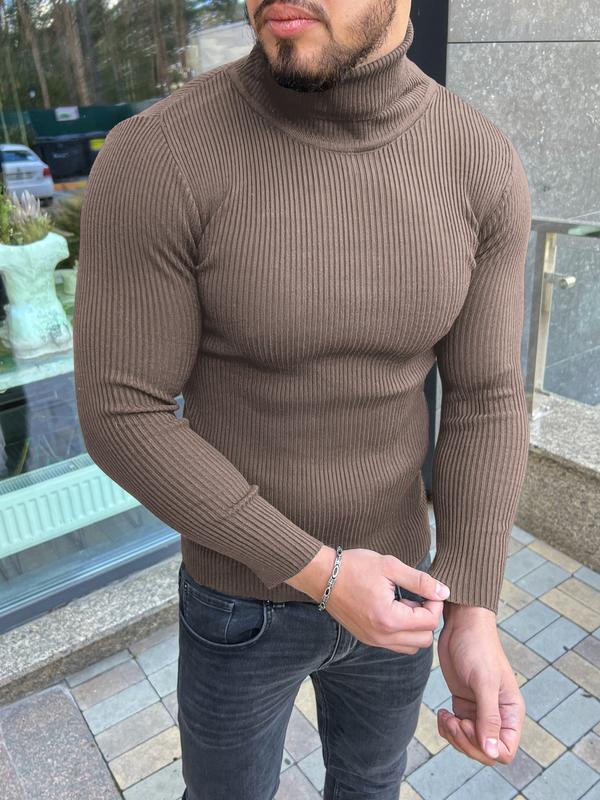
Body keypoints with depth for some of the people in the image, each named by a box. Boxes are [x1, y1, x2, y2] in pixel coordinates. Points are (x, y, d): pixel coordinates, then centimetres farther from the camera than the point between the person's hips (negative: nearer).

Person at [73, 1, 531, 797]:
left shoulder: (482, 165, -13)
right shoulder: (153, 159, -25)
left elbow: (483, 402, -9)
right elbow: (120, 419, -20)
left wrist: (475, 619, -18)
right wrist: (321, 574, -24)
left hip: (386, 576, 4)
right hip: (243, 592, -3)